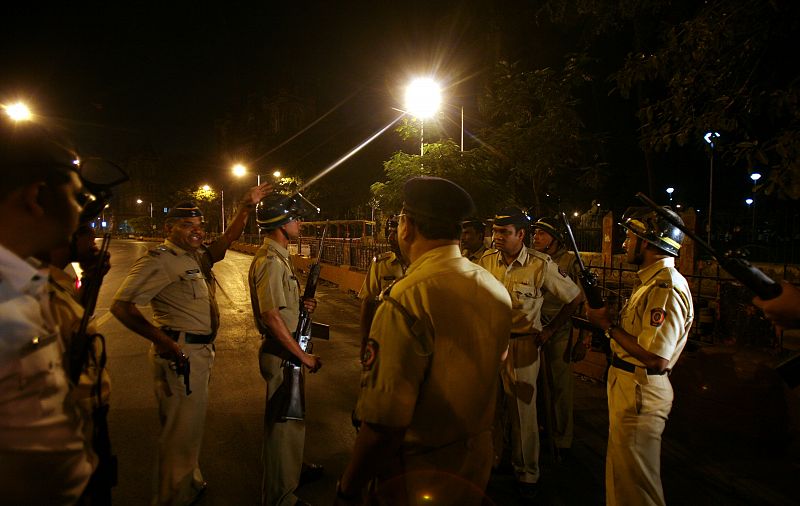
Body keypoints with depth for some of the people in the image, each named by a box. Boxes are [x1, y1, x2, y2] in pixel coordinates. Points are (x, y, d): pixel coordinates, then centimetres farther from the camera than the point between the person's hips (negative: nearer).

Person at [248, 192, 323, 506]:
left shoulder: (279, 256, 10)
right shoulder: (270, 261, -22)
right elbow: (272, 317, -26)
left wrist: (302, 304, 2)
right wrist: (304, 356, -21)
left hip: (287, 349, 10)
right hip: (280, 352, -10)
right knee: (282, 422, 3)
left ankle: (293, 468, 45)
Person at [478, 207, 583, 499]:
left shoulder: (541, 266, -13)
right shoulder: (486, 262, -2)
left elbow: (574, 298, -2)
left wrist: (550, 331, -1)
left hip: (522, 346, -3)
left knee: (523, 411, 7)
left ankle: (527, 474, 26)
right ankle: (491, 459, 37)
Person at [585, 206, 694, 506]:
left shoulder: (668, 289, -23)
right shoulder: (653, 281, 12)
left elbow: (656, 357, -29)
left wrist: (608, 326, -19)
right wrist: (604, 320, 2)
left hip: (641, 392, -10)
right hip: (627, 385, 10)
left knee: (634, 480, 5)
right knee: (623, 470, 24)